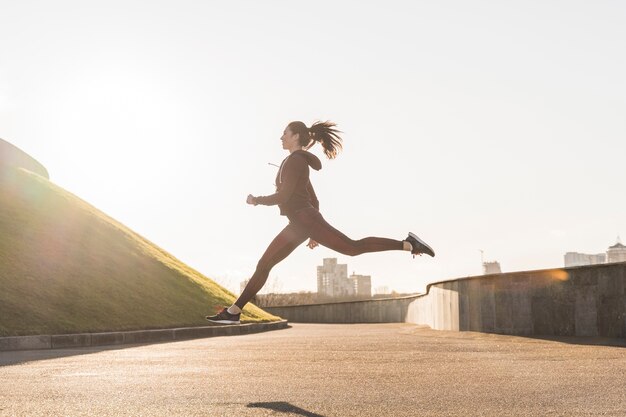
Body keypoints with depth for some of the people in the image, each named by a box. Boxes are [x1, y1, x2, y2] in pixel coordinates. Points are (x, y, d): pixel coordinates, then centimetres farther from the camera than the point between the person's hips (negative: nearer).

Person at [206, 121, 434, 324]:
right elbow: (314, 200, 24)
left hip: (305, 218, -10)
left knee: (353, 247, -20)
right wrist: (315, 232, 24)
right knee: (263, 265, 8)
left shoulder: (295, 159, -7)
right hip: (298, 225, 10)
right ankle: (233, 311, 10)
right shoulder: (299, 162, 23)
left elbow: (283, 195, -15)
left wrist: (257, 200, 1)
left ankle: (407, 244, -18)